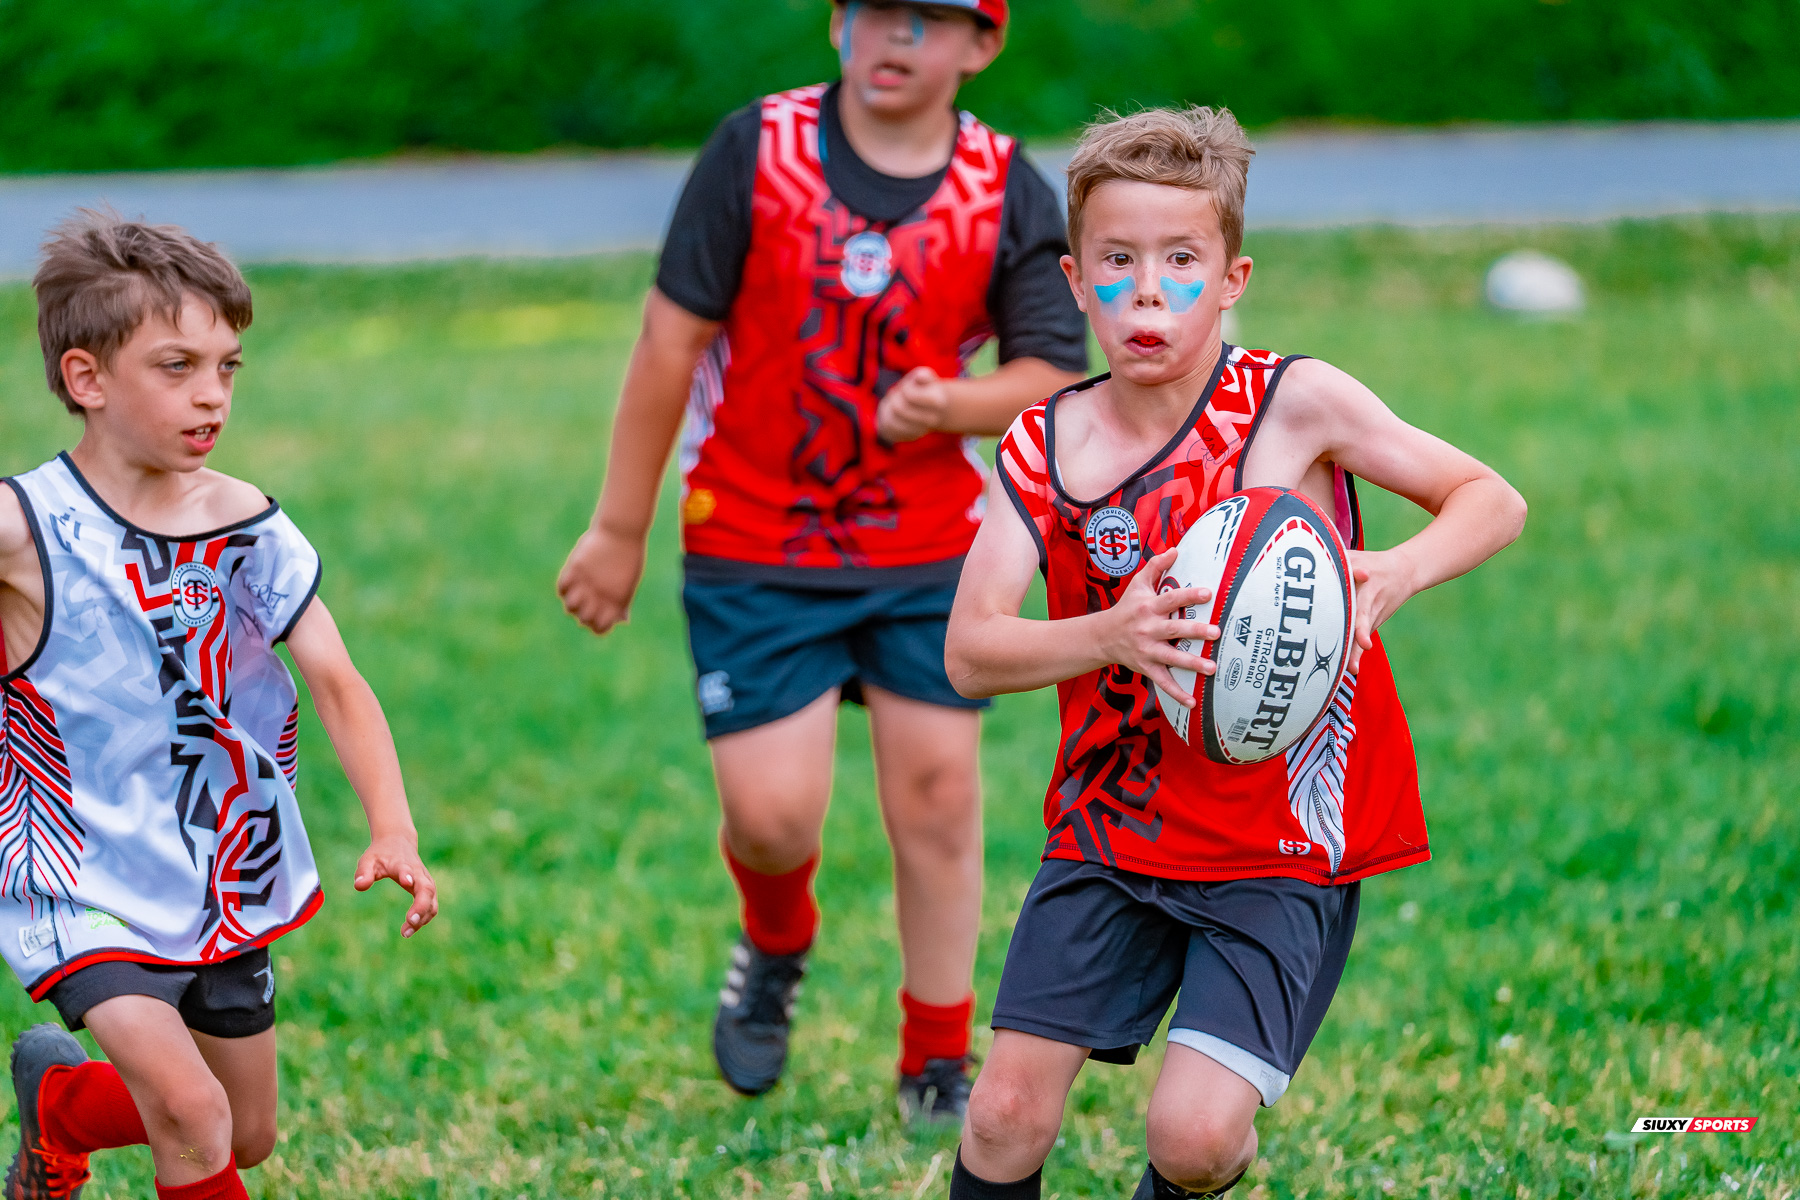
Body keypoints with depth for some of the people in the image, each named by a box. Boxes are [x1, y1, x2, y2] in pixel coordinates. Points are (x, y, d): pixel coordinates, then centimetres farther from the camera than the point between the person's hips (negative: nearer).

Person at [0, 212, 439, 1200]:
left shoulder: (252, 529, -6)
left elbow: (337, 684, -9)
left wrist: (392, 830, -21)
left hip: (224, 886, 5)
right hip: (85, 890, -5)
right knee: (191, 1111, -24)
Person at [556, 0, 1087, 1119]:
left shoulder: (1009, 192, -4)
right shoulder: (756, 151, -9)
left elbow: (1055, 372, -1)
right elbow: (671, 340, -5)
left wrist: (954, 404, -24)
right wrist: (620, 529, -3)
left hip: (932, 552, 2)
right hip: (753, 548, -2)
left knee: (937, 790, 1)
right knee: (772, 815, -7)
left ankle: (939, 1067, 18)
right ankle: (776, 947, 30)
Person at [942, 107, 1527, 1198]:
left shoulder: (1298, 404, -10)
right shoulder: (1045, 447, -4)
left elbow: (1493, 499, -3)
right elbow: (971, 652, -11)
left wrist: (1395, 573, -24)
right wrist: (1108, 636, -30)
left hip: (1280, 848, -3)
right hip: (1110, 827, 3)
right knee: (1009, 1110, -3)